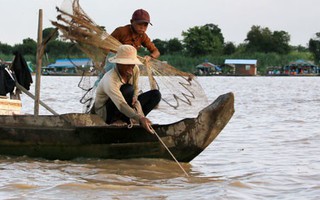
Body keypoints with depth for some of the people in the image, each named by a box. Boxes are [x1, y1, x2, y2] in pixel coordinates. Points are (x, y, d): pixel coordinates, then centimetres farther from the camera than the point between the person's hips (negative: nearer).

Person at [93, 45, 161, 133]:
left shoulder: (134, 70, -11)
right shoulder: (110, 80, -33)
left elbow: (136, 89, -2)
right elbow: (121, 105, -44)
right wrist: (140, 118, -56)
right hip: (105, 112, -8)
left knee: (156, 94, -5)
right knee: (126, 89, -35)